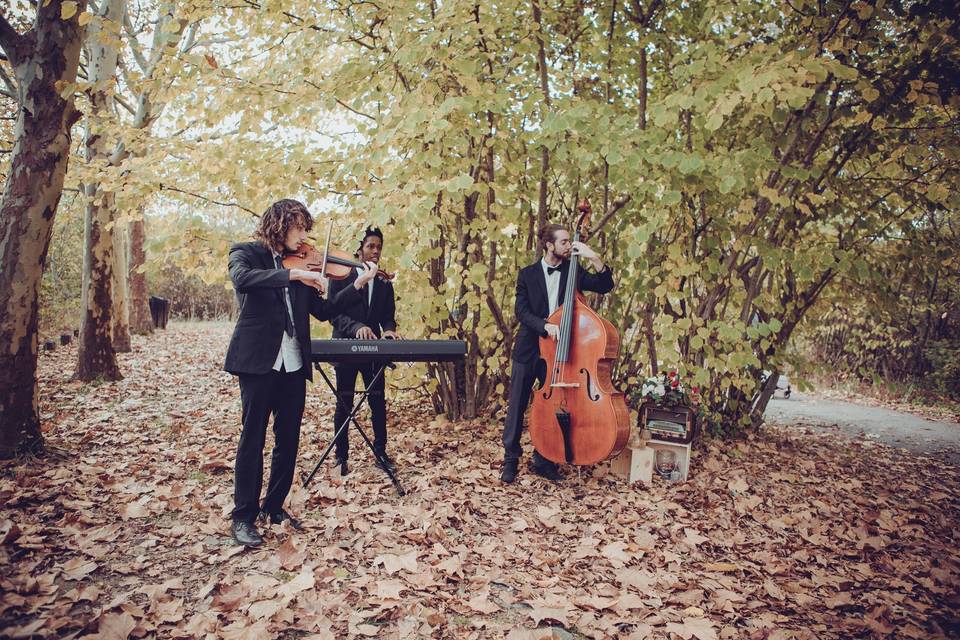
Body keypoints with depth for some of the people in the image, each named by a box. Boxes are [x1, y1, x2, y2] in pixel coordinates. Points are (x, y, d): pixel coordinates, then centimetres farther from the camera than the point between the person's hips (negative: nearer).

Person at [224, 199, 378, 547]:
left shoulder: (298, 265, 15)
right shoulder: (246, 253, 1)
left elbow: (323, 311, 12)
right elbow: (242, 280, -23)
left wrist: (358, 284, 3)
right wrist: (294, 274, -29)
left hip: (293, 364, 6)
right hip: (258, 361, -5)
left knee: (288, 440, 10)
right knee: (253, 437, -1)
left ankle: (274, 506, 25)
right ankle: (243, 516, 10)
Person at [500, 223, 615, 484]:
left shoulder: (573, 272, 4)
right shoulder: (528, 274, 0)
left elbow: (605, 286, -5)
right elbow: (521, 310, -9)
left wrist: (594, 258, -16)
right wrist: (545, 325, -25)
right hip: (528, 350, -1)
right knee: (517, 406, 5)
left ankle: (542, 460, 23)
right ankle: (510, 458, 19)